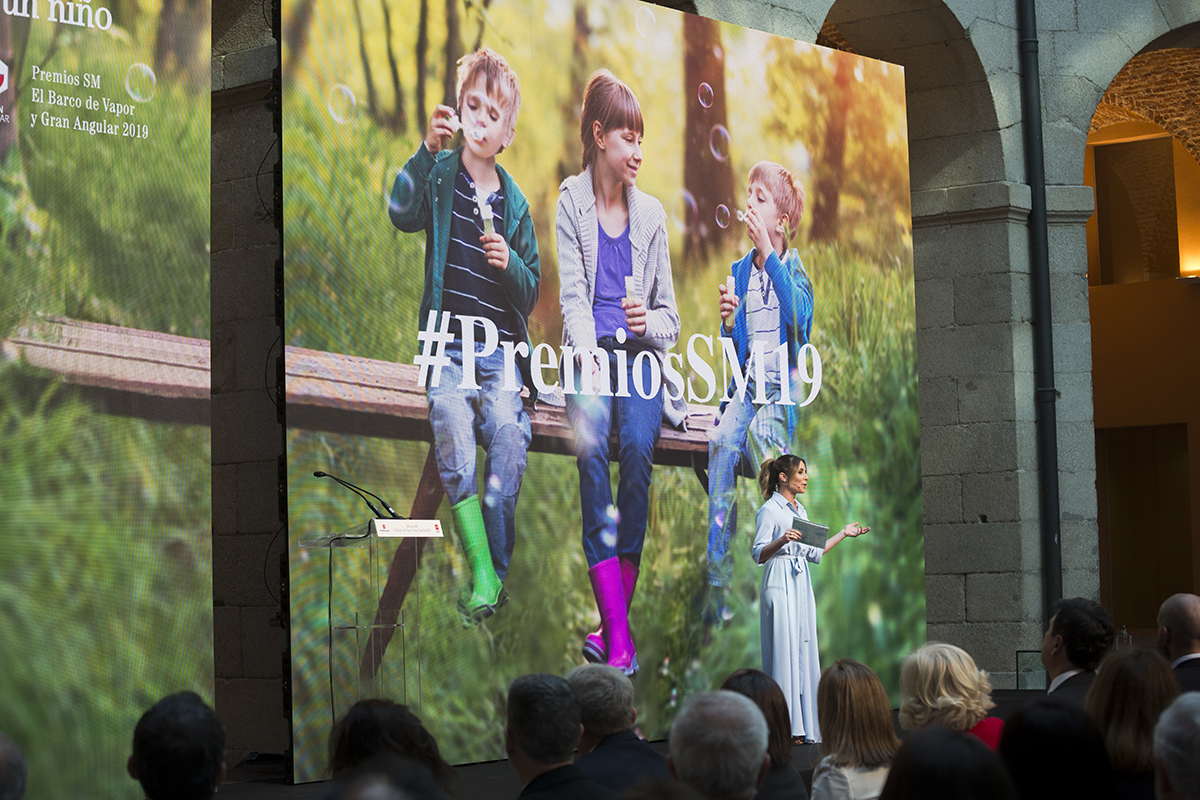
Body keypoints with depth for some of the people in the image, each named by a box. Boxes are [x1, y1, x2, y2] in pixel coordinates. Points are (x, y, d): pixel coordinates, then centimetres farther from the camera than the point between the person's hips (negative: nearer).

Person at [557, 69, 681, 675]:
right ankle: (618, 634, -36)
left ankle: (616, 621, -28)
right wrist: (588, 358, -25)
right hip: (590, 352, -2)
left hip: (640, 353, 2)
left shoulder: (651, 214, 14)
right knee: (592, 447, -31)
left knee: (637, 446, -30)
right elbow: (572, 297, -6)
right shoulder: (569, 203, 6)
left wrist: (647, 323, -8)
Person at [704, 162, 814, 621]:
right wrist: (728, 321, -7)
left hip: (782, 386, -3)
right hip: (746, 384, 3)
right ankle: (718, 586, -32)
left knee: (760, 436, -36)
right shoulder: (740, 271, 14)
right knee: (721, 444, -29)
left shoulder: (793, 267, 3)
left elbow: (799, 317, -21)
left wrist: (769, 254, -20)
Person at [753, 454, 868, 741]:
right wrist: (782, 541, -29)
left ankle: (804, 727, 9)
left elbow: (814, 553, 20)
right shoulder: (769, 510, -7)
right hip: (779, 586, -8)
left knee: (804, 652, 6)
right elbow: (758, 554, -13)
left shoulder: (800, 511, 17)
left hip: (801, 586, 8)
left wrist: (843, 533, 22)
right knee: (783, 651, -8)